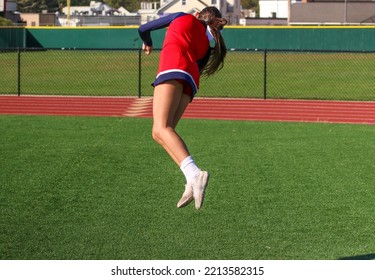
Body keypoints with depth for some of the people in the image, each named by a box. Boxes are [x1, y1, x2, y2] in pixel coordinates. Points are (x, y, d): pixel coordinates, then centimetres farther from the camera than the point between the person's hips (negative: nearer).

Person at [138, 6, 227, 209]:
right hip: (191, 81, 6)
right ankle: (193, 183, -12)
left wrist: (147, 44, 50)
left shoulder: (184, 18, 23)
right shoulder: (206, 44, 30)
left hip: (173, 67, -6)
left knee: (161, 128, -20)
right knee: (159, 133, 6)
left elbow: (143, 29, 30)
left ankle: (194, 175, -42)